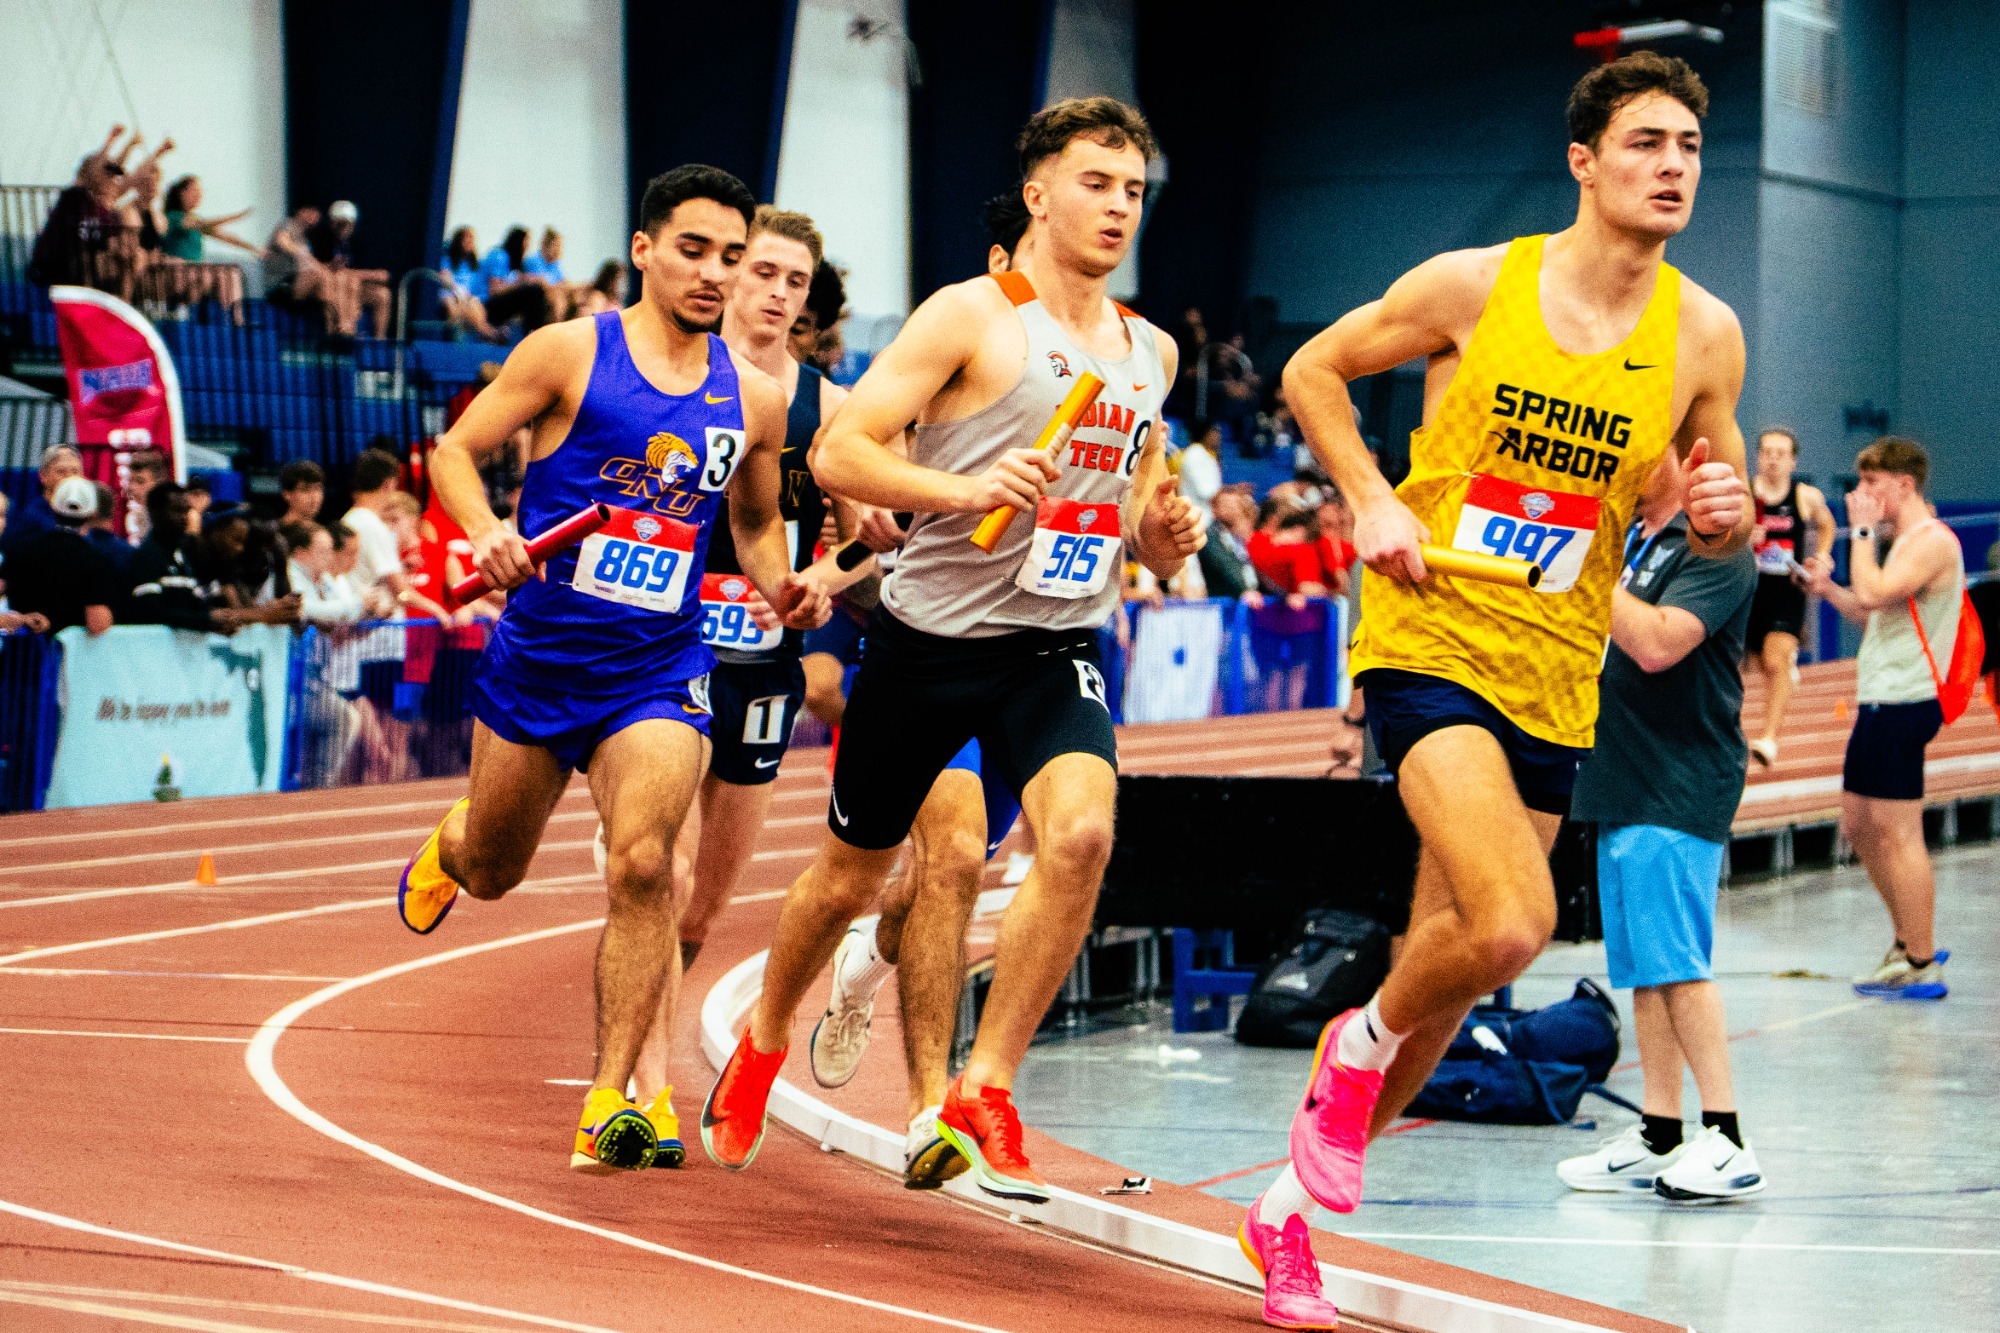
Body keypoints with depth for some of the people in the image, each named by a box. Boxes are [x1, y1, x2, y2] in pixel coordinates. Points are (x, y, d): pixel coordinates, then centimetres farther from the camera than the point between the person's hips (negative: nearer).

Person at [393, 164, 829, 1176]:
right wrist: (485, 533, -22)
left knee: (642, 864, -21)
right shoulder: (569, 352, -6)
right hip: (534, 659, -1)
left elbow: (755, 520, 20)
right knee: (491, 873, 17)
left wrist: (781, 584, -1)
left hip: (657, 673, 1)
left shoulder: (756, 398, 5)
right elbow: (454, 451, -3)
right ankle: (447, 848, 57)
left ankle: (611, 1102, -16)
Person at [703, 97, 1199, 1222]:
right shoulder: (971, 316, -9)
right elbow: (839, 454, -14)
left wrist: (1161, 529, 3)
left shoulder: (1151, 350, 10)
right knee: (853, 873, 12)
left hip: (1060, 644, 3)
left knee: (1082, 832, -25)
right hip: (931, 634, -3)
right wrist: (966, 487, -28)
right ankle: (764, 1041, 42)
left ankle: (986, 1087, -12)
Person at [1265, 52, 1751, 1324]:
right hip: (1427, 641, -4)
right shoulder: (1473, 284, -6)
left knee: (1453, 953, 10)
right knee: (1511, 925, -25)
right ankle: (1362, 1043, 7)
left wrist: (1725, 512, -10)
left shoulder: (1704, 334, 2)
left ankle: (1298, 1193, 29)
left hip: (1553, 681, 4)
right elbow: (1313, 370, 7)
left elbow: (1724, 523, 13)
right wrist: (1372, 501, -7)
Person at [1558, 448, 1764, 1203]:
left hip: (1680, 788, -9)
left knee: (1676, 964, -13)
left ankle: (1727, 1142, -11)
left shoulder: (1714, 547, -12)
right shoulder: (1631, 539, 16)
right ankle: (1658, 1140, 14)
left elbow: (1656, 643, -24)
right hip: (1624, 785, 9)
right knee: (1643, 970, 10)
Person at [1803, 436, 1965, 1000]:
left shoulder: (1933, 542, -14)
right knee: (1859, 827, 15)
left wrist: (1862, 530, -15)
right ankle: (1911, 944, 25)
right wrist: (1827, 588, 11)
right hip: (1879, 700, 11)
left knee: (1897, 833, -9)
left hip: (1903, 703, -11)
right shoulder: (1904, 542, 19)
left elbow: (1874, 594, -27)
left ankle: (1921, 967, -6)